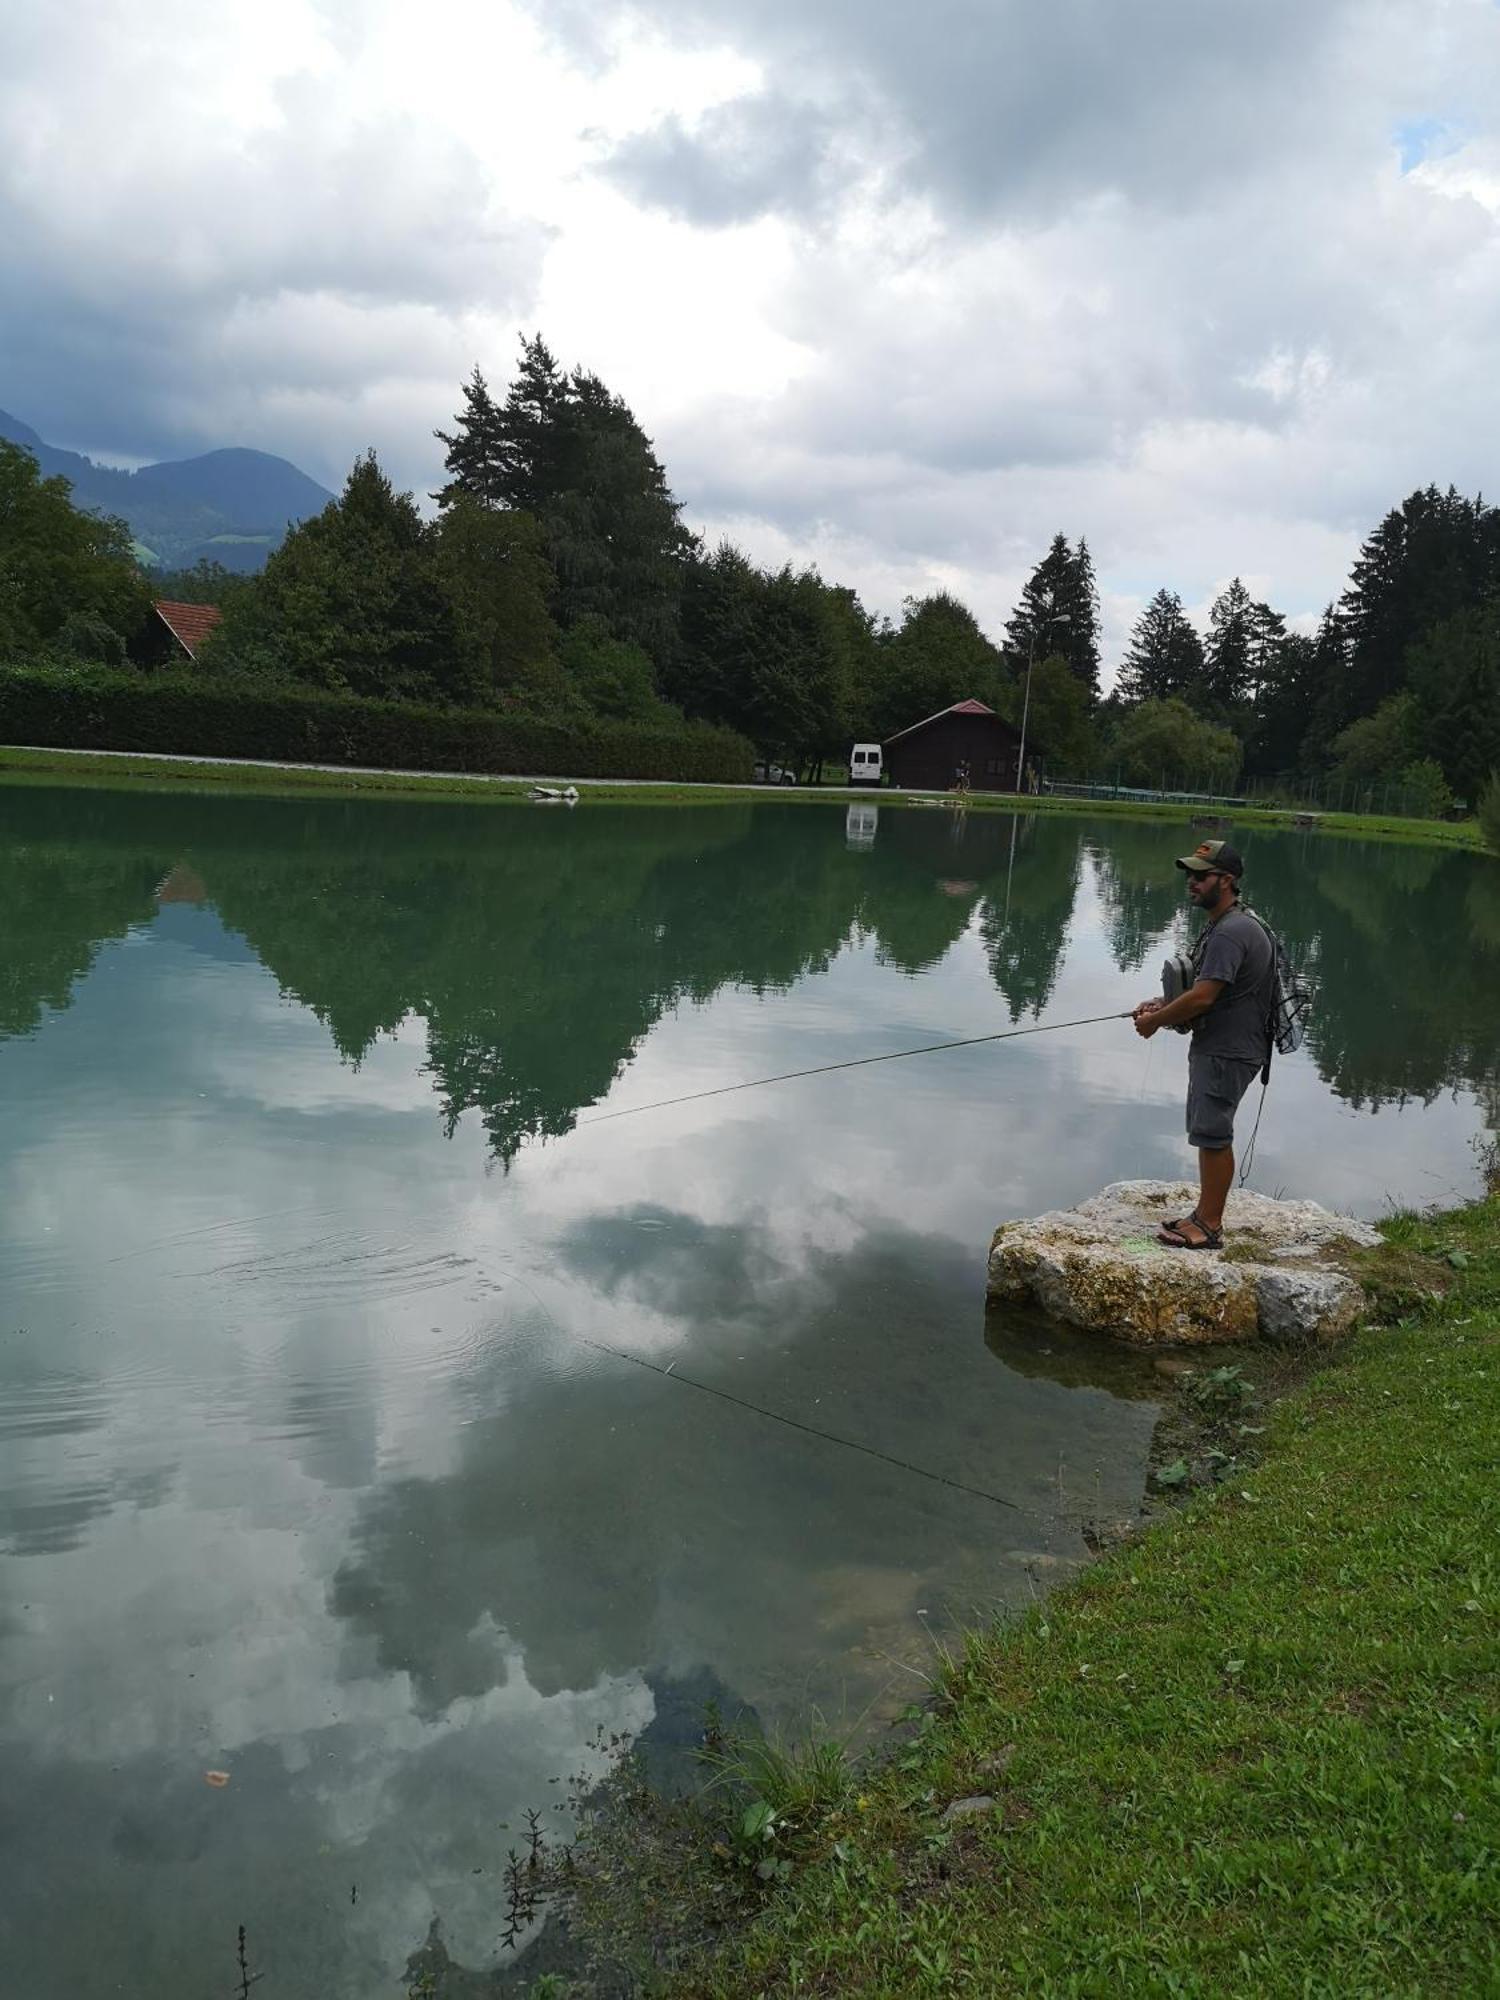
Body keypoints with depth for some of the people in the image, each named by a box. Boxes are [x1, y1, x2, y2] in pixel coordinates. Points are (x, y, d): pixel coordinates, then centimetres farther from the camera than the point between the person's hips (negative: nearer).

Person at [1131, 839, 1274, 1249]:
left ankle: (1210, 1227, 2)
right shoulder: (1220, 927, 14)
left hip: (1228, 1053, -11)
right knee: (1208, 1133, 16)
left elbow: (1203, 997, -25)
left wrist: (1155, 1020, -11)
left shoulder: (1231, 933, -21)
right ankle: (1205, 1215, 25)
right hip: (1214, 1047, 11)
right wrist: (1164, 1006, 7)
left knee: (1213, 1135, -5)